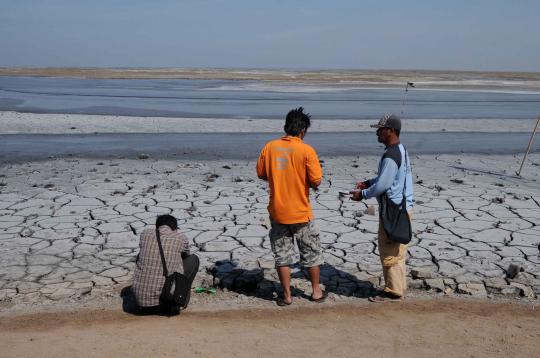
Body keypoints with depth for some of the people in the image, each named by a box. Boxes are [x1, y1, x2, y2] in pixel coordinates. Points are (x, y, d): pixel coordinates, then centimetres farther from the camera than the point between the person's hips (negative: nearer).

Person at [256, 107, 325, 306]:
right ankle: (316, 292, 26)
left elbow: (261, 174, 6)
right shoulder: (306, 151, -14)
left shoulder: (269, 147, -3)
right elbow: (316, 181, -14)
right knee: (312, 253, 16)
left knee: (282, 255, 12)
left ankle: (287, 295, 17)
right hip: (301, 213, -2)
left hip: (277, 212, 3)